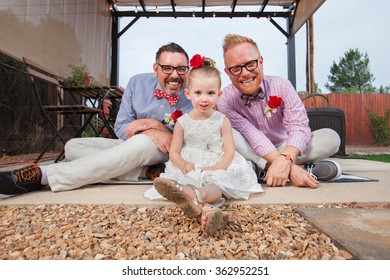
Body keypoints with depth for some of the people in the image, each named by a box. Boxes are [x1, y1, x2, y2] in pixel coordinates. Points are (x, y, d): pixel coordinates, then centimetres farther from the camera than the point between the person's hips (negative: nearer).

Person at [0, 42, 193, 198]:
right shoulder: (138, 83, -1)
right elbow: (121, 129, -3)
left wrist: (155, 124, -20)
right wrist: (152, 133, -22)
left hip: (169, 156, -4)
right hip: (131, 147, 5)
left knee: (142, 142, -39)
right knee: (74, 146, -12)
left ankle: (42, 176, -37)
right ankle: (147, 171, -32)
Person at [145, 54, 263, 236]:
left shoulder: (222, 121, 3)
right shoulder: (182, 122, 5)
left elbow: (229, 151, -4)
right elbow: (174, 152, 2)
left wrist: (216, 168, -22)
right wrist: (184, 165, -21)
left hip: (217, 169, -1)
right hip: (190, 170, 1)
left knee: (217, 185, -34)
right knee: (182, 178, -32)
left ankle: (195, 194, -66)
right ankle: (205, 208, -59)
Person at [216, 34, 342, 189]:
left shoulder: (281, 86, -10)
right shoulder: (225, 101, -16)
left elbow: (298, 125, -22)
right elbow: (253, 137, -27)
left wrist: (284, 160, -42)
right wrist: (290, 167, -38)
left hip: (285, 149, 2)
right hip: (252, 155, -1)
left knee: (331, 137, -17)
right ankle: (305, 168, -32)